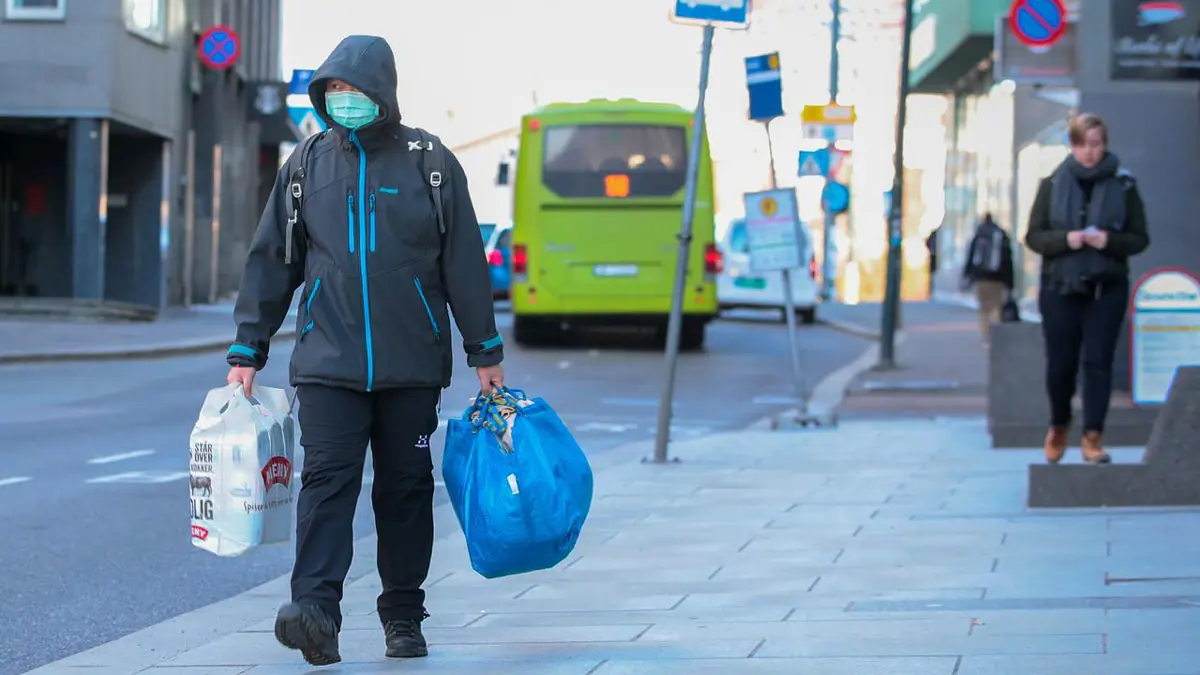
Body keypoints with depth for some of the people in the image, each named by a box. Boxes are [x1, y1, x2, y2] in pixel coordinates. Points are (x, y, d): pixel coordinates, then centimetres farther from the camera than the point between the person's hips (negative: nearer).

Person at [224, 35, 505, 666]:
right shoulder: (306, 165, 8)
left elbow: (464, 262, 6)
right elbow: (270, 260, 11)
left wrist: (485, 353, 5)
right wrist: (246, 351, 9)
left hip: (411, 363, 0)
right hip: (328, 360, 0)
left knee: (406, 486, 6)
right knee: (327, 479, -13)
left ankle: (403, 618, 15)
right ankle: (316, 610, -23)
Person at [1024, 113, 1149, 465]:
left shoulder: (1123, 185, 1)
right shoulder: (1053, 184, 3)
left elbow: (1140, 238, 3)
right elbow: (1033, 235, 3)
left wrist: (1110, 241, -16)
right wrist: (1065, 239, -16)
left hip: (1106, 289, -1)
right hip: (1060, 287, 1)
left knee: (1098, 362, -6)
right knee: (1060, 365, 5)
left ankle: (1093, 436, -2)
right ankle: (1058, 426, 29)